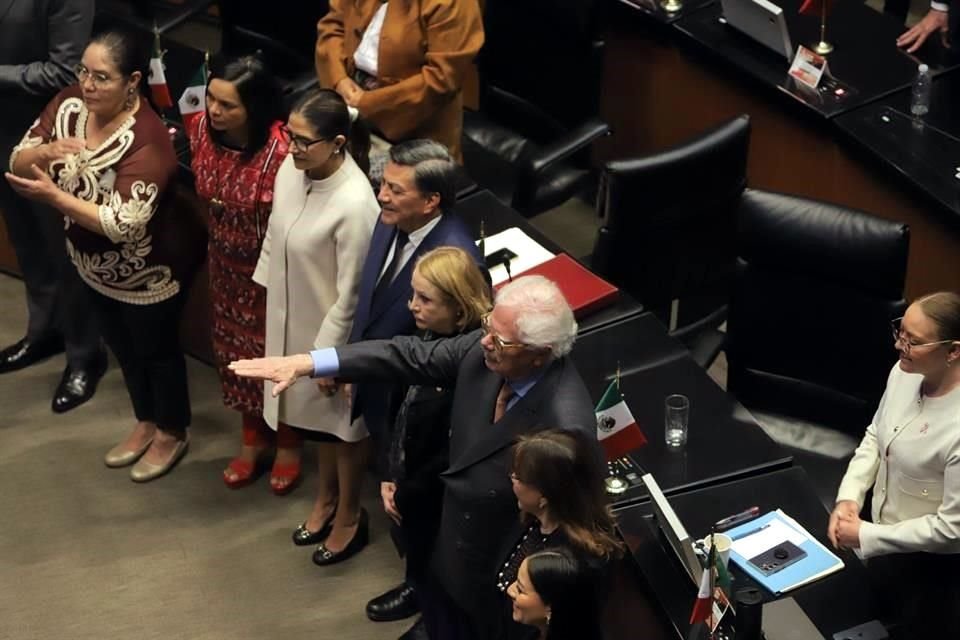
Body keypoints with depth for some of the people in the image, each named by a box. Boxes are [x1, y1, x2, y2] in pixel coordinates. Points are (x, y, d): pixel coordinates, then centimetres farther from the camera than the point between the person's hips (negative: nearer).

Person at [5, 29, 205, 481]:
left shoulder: (147, 140, -34)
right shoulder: (68, 105, -14)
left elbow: (122, 225, -37)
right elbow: (17, 164, -9)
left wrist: (53, 196, -37)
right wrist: (45, 152, -31)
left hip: (147, 271, -7)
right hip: (95, 264, 7)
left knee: (155, 348, 17)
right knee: (122, 345, 25)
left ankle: (172, 433, 41)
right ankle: (146, 422, 49)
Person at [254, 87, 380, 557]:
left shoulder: (355, 204, -33)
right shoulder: (291, 168, -12)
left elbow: (350, 294, -25)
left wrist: (327, 356, -17)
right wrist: (268, 299, 14)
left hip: (333, 330, -7)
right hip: (293, 318, 7)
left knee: (342, 422, 17)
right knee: (314, 413, 27)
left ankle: (348, 517, 39)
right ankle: (326, 496, 50)